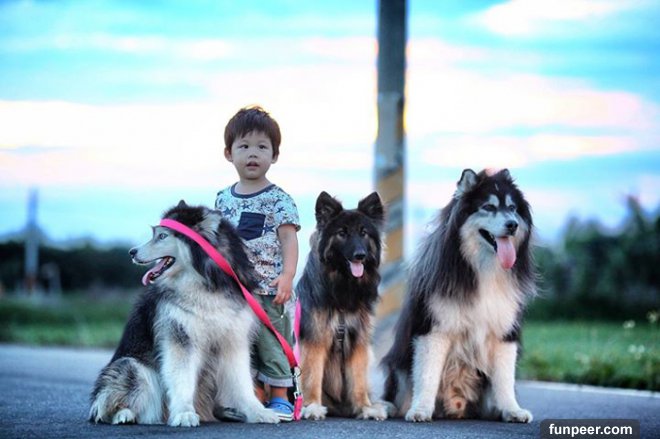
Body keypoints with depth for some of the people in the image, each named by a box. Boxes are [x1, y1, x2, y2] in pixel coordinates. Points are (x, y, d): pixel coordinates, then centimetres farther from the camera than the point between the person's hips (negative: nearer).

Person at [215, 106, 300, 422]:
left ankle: (280, 398, 8)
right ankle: (255, 397, 17)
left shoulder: (278, 199, -3)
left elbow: (288, 238, -8)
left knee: (273, 343, -1)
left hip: (269, 288, -5)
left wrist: (287, 275, -19)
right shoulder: (223, 199, 11)